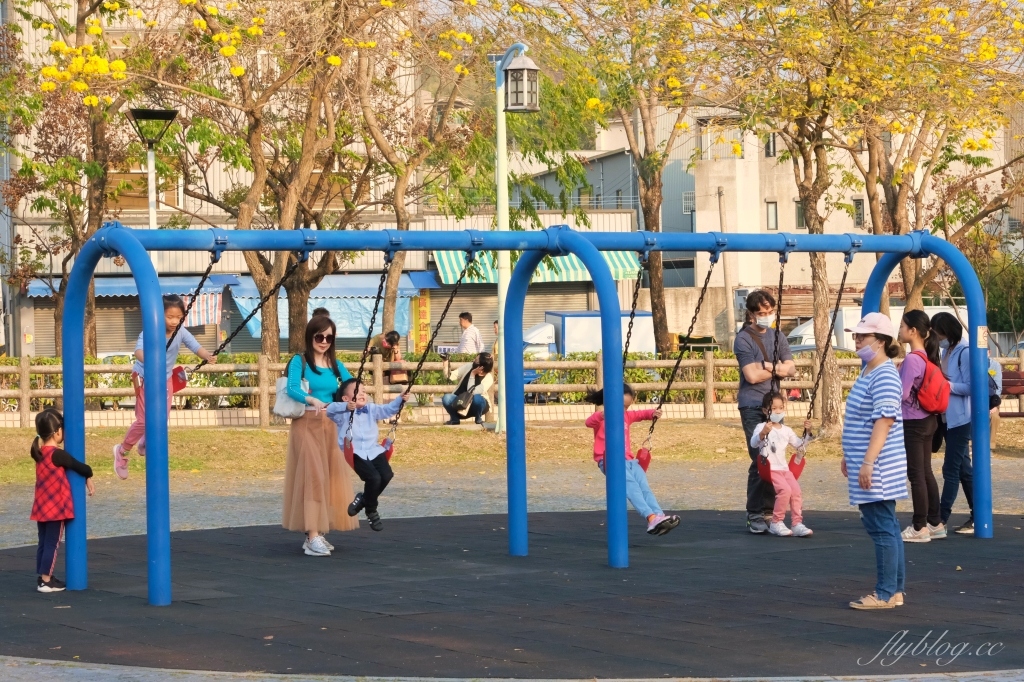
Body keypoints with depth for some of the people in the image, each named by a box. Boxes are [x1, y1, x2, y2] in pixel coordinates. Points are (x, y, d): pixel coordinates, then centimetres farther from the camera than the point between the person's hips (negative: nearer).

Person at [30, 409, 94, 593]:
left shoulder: (39, 452, 7)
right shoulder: (57, 454, -18)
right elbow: (81, 467, -14)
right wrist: (89, 477, 6)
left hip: (41, 507, 8)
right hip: (55, 507, -8)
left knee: (43, 543, 13)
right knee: (52, 544, -2)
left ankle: (41, 577, 16)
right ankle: (46, 581, -1)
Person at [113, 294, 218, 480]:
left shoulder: (181, 333, -16)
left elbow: (196, 346, -28)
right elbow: (139, 350, -45)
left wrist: (208, 356, -51)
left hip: (165, 378, 4)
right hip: (145, 377, -4)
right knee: (144, 420, -8)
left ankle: (145, 443, 36)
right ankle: (122, 451, 14)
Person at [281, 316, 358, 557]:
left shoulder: (336, 366, 12)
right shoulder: (299, 362, -3)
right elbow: (292, 389, -19)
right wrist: (312, 400, -38)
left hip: (330, 426, 6)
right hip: (307, 424, -6)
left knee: (331, 476, 5)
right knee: (312, 474, -13)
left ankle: (318, 533, 13)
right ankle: (312, 536, -18)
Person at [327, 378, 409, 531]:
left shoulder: (372, 409, 14)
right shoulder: (343, 413, -3)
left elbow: (388, 409, 8)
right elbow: (330, 409, -20)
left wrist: (400, 400, -9)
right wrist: (346, 407, -38)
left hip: (373, 450, 6)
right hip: (355, 453, -6)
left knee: (386, 475, -14)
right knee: (373, 477, -23)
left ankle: (364, 499, 13)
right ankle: (371, 511, 4)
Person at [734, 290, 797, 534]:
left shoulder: (776, 336, 12)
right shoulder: (744, 339, -8)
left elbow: (791, 368, 5)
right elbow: (752, 376, -16)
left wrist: (769, 366, -13)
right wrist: (778, 369, -4)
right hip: (753, 406, -6)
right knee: (760, 460, -11)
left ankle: (769, 511, 14)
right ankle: (754, 515, -5)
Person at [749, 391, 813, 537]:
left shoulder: (786, 430, 17)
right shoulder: (762, 427, -4)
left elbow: (800, 446, 24)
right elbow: (753, 443, -22)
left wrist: (807, 432, 8)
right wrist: (763, 434, -42)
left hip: (784, 469, 7)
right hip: (770, 469, -7)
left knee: (797, 491, -11)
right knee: (785, 489, -26)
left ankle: (797, 524, -4)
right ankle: (776, 523, -15)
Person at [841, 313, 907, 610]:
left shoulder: (884, 376, -16)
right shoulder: (868, 372, 16)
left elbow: (885, 420, -24)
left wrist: (868, 462, -27)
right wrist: (849, 455, 26)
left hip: (878, 466, -11)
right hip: (869, 467, 11)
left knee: (881, 527, -7)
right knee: (886, 527, 13)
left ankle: (886, 593, -3)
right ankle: (895, 590, 18)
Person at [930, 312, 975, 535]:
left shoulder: (964, 353, -16)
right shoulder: (947, 351, 11)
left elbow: (970, 387, -19)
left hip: (960, 418, -10)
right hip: (949, 418, 10)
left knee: (951, 469, -7)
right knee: (963, 468, 13)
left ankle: (941, 519, -5)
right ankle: (977, 515, 19)